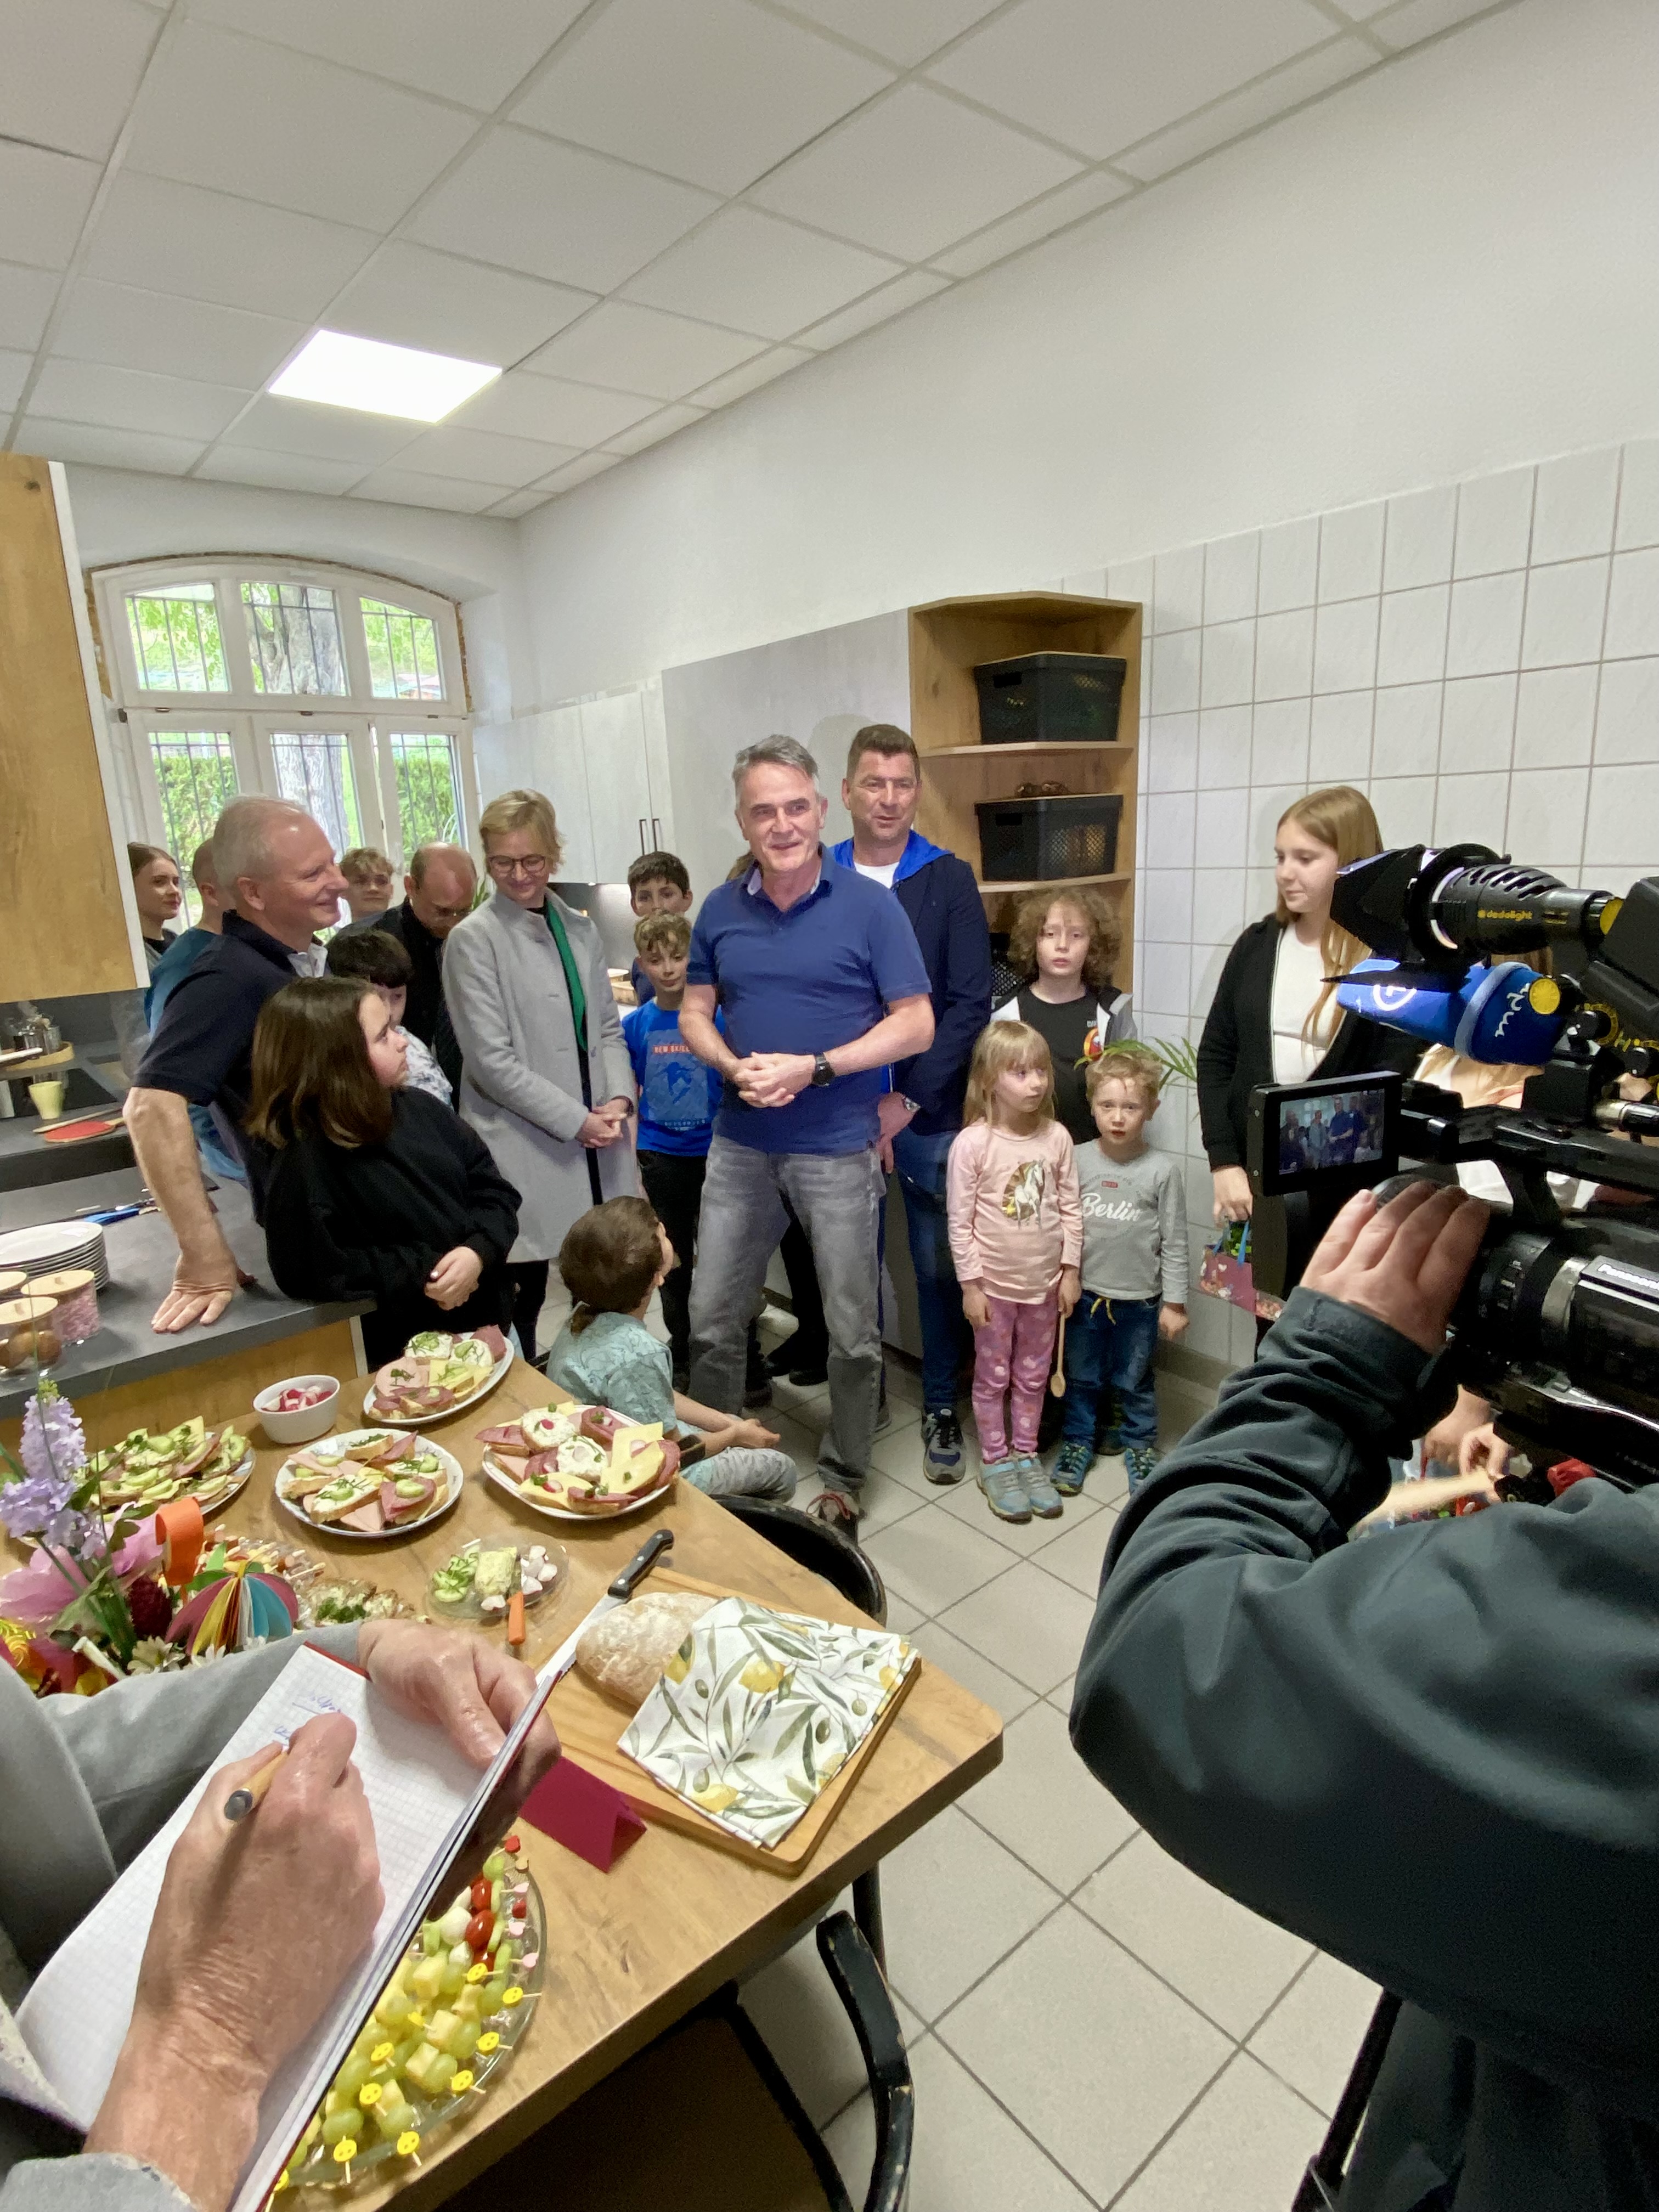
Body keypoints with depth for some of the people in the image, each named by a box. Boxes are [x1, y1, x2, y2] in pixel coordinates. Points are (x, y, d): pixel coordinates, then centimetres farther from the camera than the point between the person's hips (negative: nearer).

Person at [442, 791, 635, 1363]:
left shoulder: (579, 929, 11)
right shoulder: (473, 939, -6)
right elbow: (491, 1060, -11)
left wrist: (619, 1099, -4)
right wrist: (577, 1121, -13)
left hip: (596, 1138, 5)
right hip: (525, 1149, -5)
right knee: (523, 1296, 4)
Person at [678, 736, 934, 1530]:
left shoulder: (869, 906, -7)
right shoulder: (721, 910, 4)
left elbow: (916, 1024, -8)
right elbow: (694, 1012, 10)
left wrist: (813, 1068, -18)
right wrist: (736, 1067, -12)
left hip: (838, 1150, -3)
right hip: (741, 1145, 4)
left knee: (853, 1335, 9)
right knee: (711, 1322, 11)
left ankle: (842, 1482, 30)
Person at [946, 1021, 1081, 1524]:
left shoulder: (1057, 1138, -5)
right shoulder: (972, 1143, -16)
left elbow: (1071, 1209, 3)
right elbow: (960, 1222, -13)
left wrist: (1070, 1270, 2)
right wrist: (970, 1284, -12)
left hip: (1044, 1283, 3)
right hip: (995, 1284, -3)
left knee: (1033, 1376, 17)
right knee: (993, 1377, 12)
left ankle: (1026, 1455, 34)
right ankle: (995, 1463, 28)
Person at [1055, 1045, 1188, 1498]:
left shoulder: (1164, 1170, -12)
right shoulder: (1076, 1160, -7)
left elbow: (1174, 1242, -6)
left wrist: (1175, 1303, -3)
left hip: (1139, 1299, -1)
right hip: (1084, 1293, 2)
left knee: (1134, 1382, 16)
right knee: (1081, 1377, 17)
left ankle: (1140, 1447, 38)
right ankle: (1077, 1442, 36)